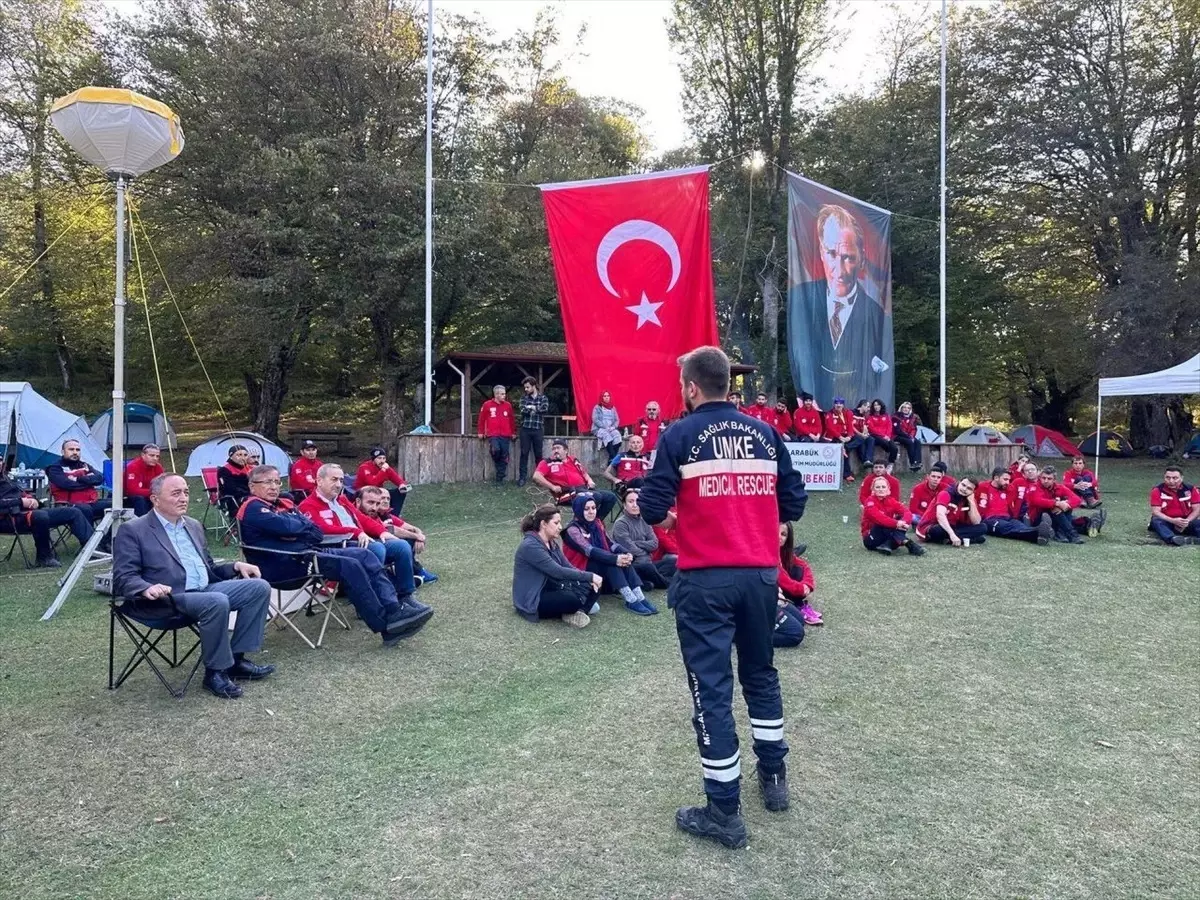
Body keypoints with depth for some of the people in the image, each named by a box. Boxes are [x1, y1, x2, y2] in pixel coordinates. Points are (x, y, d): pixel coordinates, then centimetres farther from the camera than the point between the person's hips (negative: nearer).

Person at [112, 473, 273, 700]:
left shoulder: (194, 526, 20)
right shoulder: (133, 531, -1)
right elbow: (123, 578, -8)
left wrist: (235, 566, 6)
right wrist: (148, 588, -30)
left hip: (205, 589, 8)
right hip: (168, 599, -8)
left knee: (259, 586, -8)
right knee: (218, 602, -34)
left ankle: (237, 658, -3)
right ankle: (215, 672, -15)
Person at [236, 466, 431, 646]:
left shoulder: (285, 504, 21)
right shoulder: (252, 508, -4)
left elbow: (318, 534, 11)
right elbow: (287, 527, -21)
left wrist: (296, 532, -9)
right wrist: (305, 526, 0)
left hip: (310, 551, 9)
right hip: (284, 564, -9)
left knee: (364, 555, -8)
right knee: (350, 566, -25)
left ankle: (395, 610, -20)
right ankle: (387, 626, -22)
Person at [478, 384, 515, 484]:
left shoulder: (508, 405, 8)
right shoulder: (487, 404, 1)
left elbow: (511, 420, 14)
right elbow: (482, 419, 5)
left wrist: (513, 433, 15)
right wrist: (481, 432, 5)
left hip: (505, 435, 3)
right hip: (492, 435, -3)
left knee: (504, 456, -1)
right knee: (495, 450, -25)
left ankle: (500, 478, 7)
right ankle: (499, 467, 7)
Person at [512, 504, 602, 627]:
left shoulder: (551, 543, 7)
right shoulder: (530, 546, -22)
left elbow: (568, 566, 5)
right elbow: (557, 572, -28)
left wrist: (589, 579, -13)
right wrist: (590, 576, -26)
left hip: (550, 589, 9)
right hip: (532, 601, -9)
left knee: (591, 587, -7)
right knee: (574, 599, -32)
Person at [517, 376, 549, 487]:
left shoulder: (543, 398, 6)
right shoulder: (524, 398, 9)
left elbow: (545, 409, -12)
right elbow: (523, 410, -8)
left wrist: (531, 407, -7)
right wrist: (536, 409, -10)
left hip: (538, 429, 0)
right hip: (525, 429, 1)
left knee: (538, 454, 5)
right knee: (524, 453, -1)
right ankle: (522, 477, 2)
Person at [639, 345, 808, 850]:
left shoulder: (680, 435, -7)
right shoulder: (765, 433, 5)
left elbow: (652, 510, -10)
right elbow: (794, 504, 6)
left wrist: (650, 502, 12)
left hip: (705, 580, -4)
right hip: (762, 574, 5)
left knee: (711, 687, 3)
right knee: (761, 674, 22)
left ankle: (724, 813, 10)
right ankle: (774, 779, 36)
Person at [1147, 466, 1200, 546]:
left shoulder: (1190, 489, -1)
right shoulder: (1157, 490, -9)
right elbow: (1155, 511, -15)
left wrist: (1186, 522, -22)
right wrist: (1173, 521, -29)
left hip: (1186, 521, 2)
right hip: (1166, 520, -2)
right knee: (1156, 521, -34)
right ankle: (1172, 539, -62)